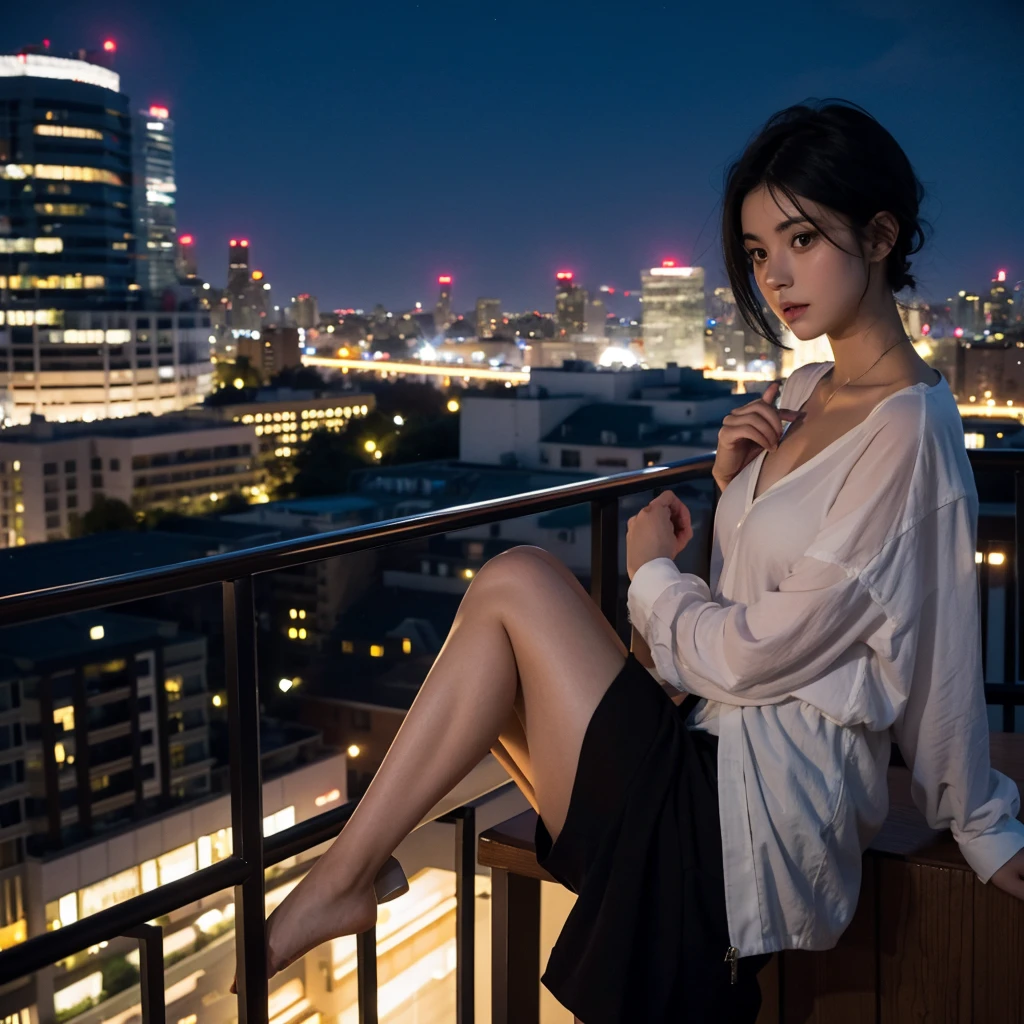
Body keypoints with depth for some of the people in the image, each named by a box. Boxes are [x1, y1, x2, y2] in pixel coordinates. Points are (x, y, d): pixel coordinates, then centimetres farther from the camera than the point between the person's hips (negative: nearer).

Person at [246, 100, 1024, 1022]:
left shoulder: (907, 432, -17)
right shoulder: (805, 394, 12)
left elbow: (754, 656, -18)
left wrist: (652, 574, -1)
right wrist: (732, 483, 0)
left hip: (760, 805, -9)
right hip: (717, 752, 9)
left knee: (518, 583, -14)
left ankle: (345, 873, -4)